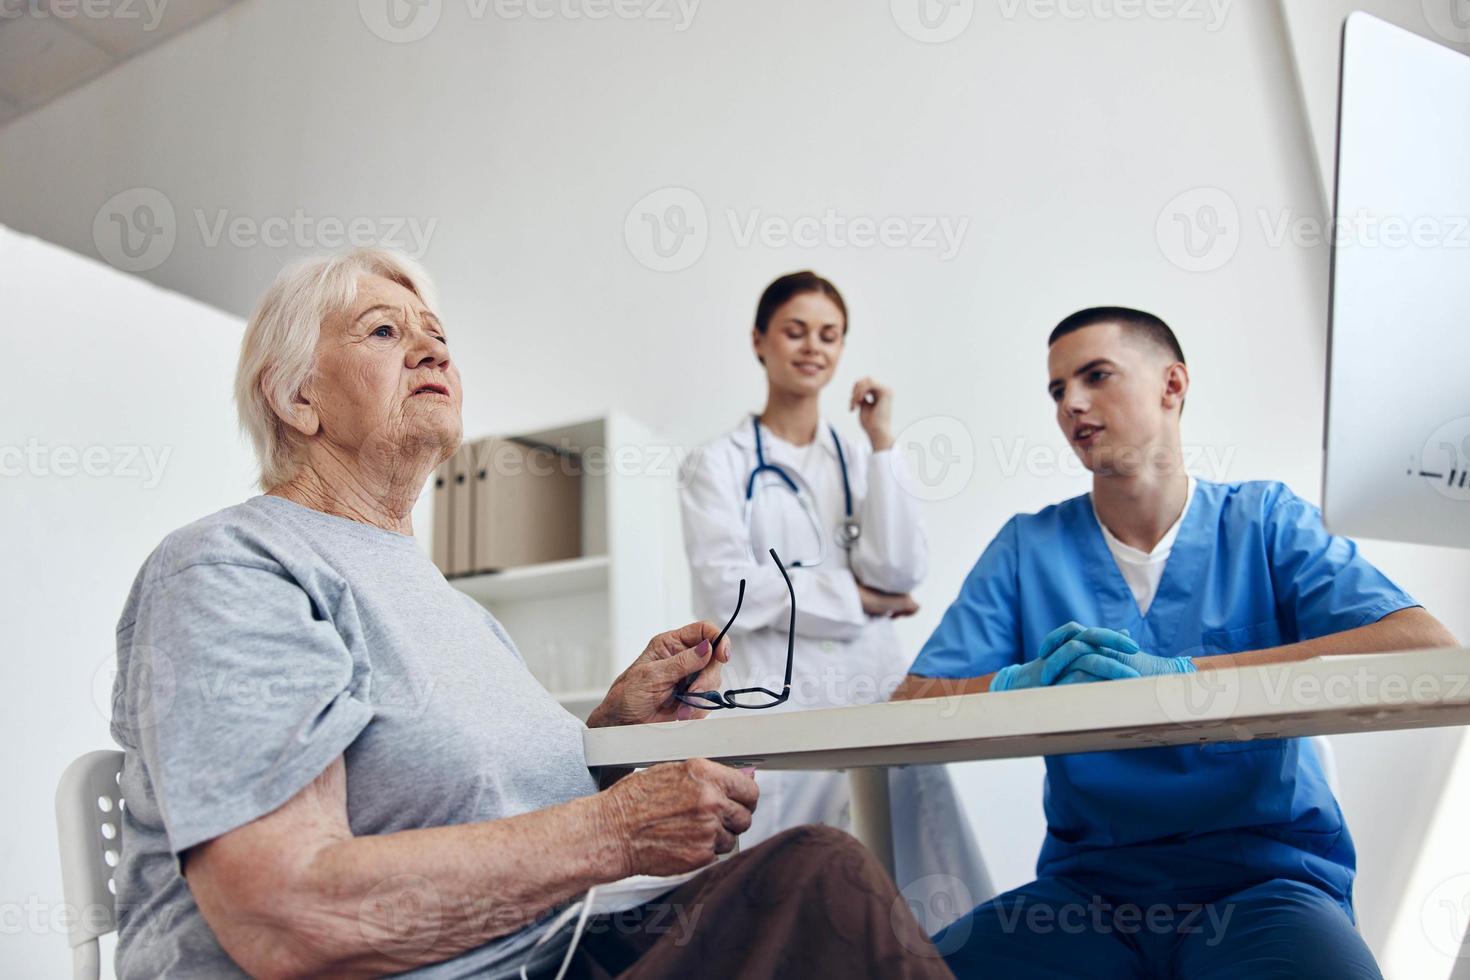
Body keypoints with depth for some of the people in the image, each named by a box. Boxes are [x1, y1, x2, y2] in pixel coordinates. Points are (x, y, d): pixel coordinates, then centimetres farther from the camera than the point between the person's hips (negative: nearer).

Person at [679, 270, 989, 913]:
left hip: (873, 695, 3)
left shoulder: (860, 461, 18)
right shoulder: (719, 463, 8)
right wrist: (857, 599, -3)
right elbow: (729, 588, -6)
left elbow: (900, 573, 2)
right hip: (771, 698, -3)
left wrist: (882, 440, 1)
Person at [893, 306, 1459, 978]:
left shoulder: (1265, 521, 3)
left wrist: (1184, 674, -21)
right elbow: (910, 706, 2)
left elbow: (1433, 651, -13)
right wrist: (1022, 684, -20)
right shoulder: (1027, 549, 8)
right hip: (1089, 881, 2)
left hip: (1265, 875, -1)